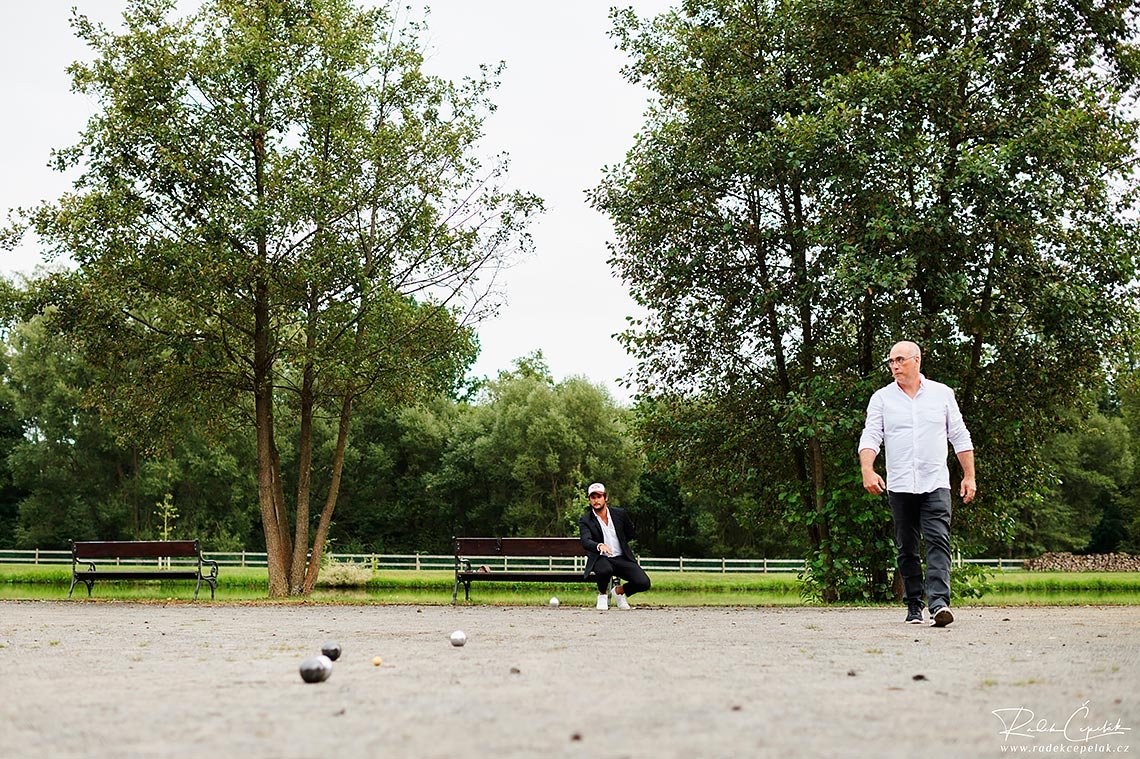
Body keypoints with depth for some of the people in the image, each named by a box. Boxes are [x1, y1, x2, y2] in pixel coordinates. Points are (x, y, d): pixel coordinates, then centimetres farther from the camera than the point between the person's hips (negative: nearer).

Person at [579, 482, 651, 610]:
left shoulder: (620, 514, 3)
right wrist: (599, 546, -44)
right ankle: (602, 595, -4)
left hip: (621, 558, 3)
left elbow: (630, 534, 20)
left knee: (643, 583, -19)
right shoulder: (585, 521, -5)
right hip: (600, 559, -3)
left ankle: (619, 590, 15)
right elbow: (585, 542, -24)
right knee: (605, 570, -39)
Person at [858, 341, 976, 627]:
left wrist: (969, 476, 8)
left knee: (938, 541, -15)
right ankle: (914, 606, 14)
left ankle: (939, 602, -25)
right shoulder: (882, 398, 7)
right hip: (899, 486, 1)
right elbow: (870, 437, -2)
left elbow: (960, 437, 12)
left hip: (935, 484, -1)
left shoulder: (942, 394, 9)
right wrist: (867, 470, -19)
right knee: (906, 549, 6)